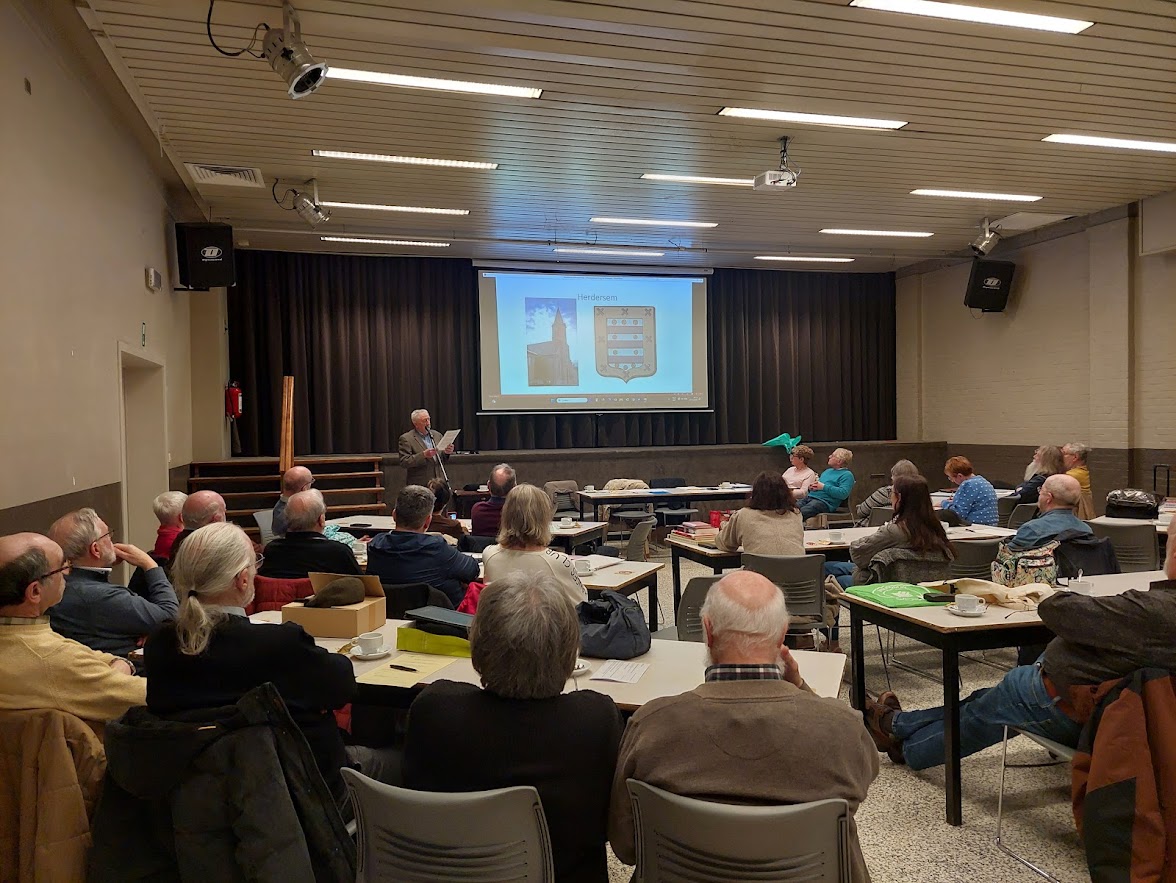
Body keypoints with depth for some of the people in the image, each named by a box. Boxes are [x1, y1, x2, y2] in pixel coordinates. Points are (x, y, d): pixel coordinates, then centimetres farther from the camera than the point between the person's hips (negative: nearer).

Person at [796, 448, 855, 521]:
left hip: (823, 501, -8)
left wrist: (824, 487, -13)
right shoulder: (828, 471, 28)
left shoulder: (847, 475, 1)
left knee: (799, 513, -33)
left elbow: (843, 494, -14)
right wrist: (810, 487, 7)